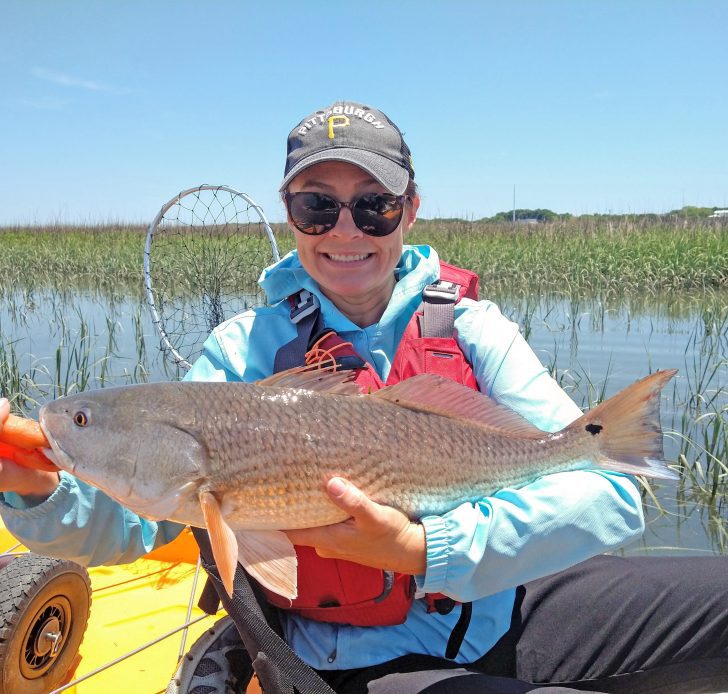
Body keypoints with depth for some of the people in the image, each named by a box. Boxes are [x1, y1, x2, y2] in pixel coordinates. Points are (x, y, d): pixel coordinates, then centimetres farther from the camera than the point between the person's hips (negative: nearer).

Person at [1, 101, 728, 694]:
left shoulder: (469, 326, -7)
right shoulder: (249, 348, -7)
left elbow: (610, 494, -17)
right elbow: (133, 518, -12)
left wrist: (426, 550, -30)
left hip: (506, 613, 3)